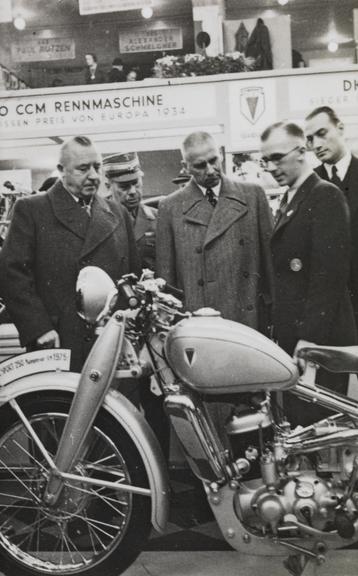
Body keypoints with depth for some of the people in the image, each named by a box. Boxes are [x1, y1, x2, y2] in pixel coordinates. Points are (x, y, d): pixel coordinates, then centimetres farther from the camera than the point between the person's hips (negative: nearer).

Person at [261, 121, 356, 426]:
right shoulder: (289, 201, 18)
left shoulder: (326, 196, -9)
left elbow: (331, 273, -18)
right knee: (296, 422, 11)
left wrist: (309, 338, -20)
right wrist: (282, 332, 11)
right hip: (292, 340, 8)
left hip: (320, 342, -8)